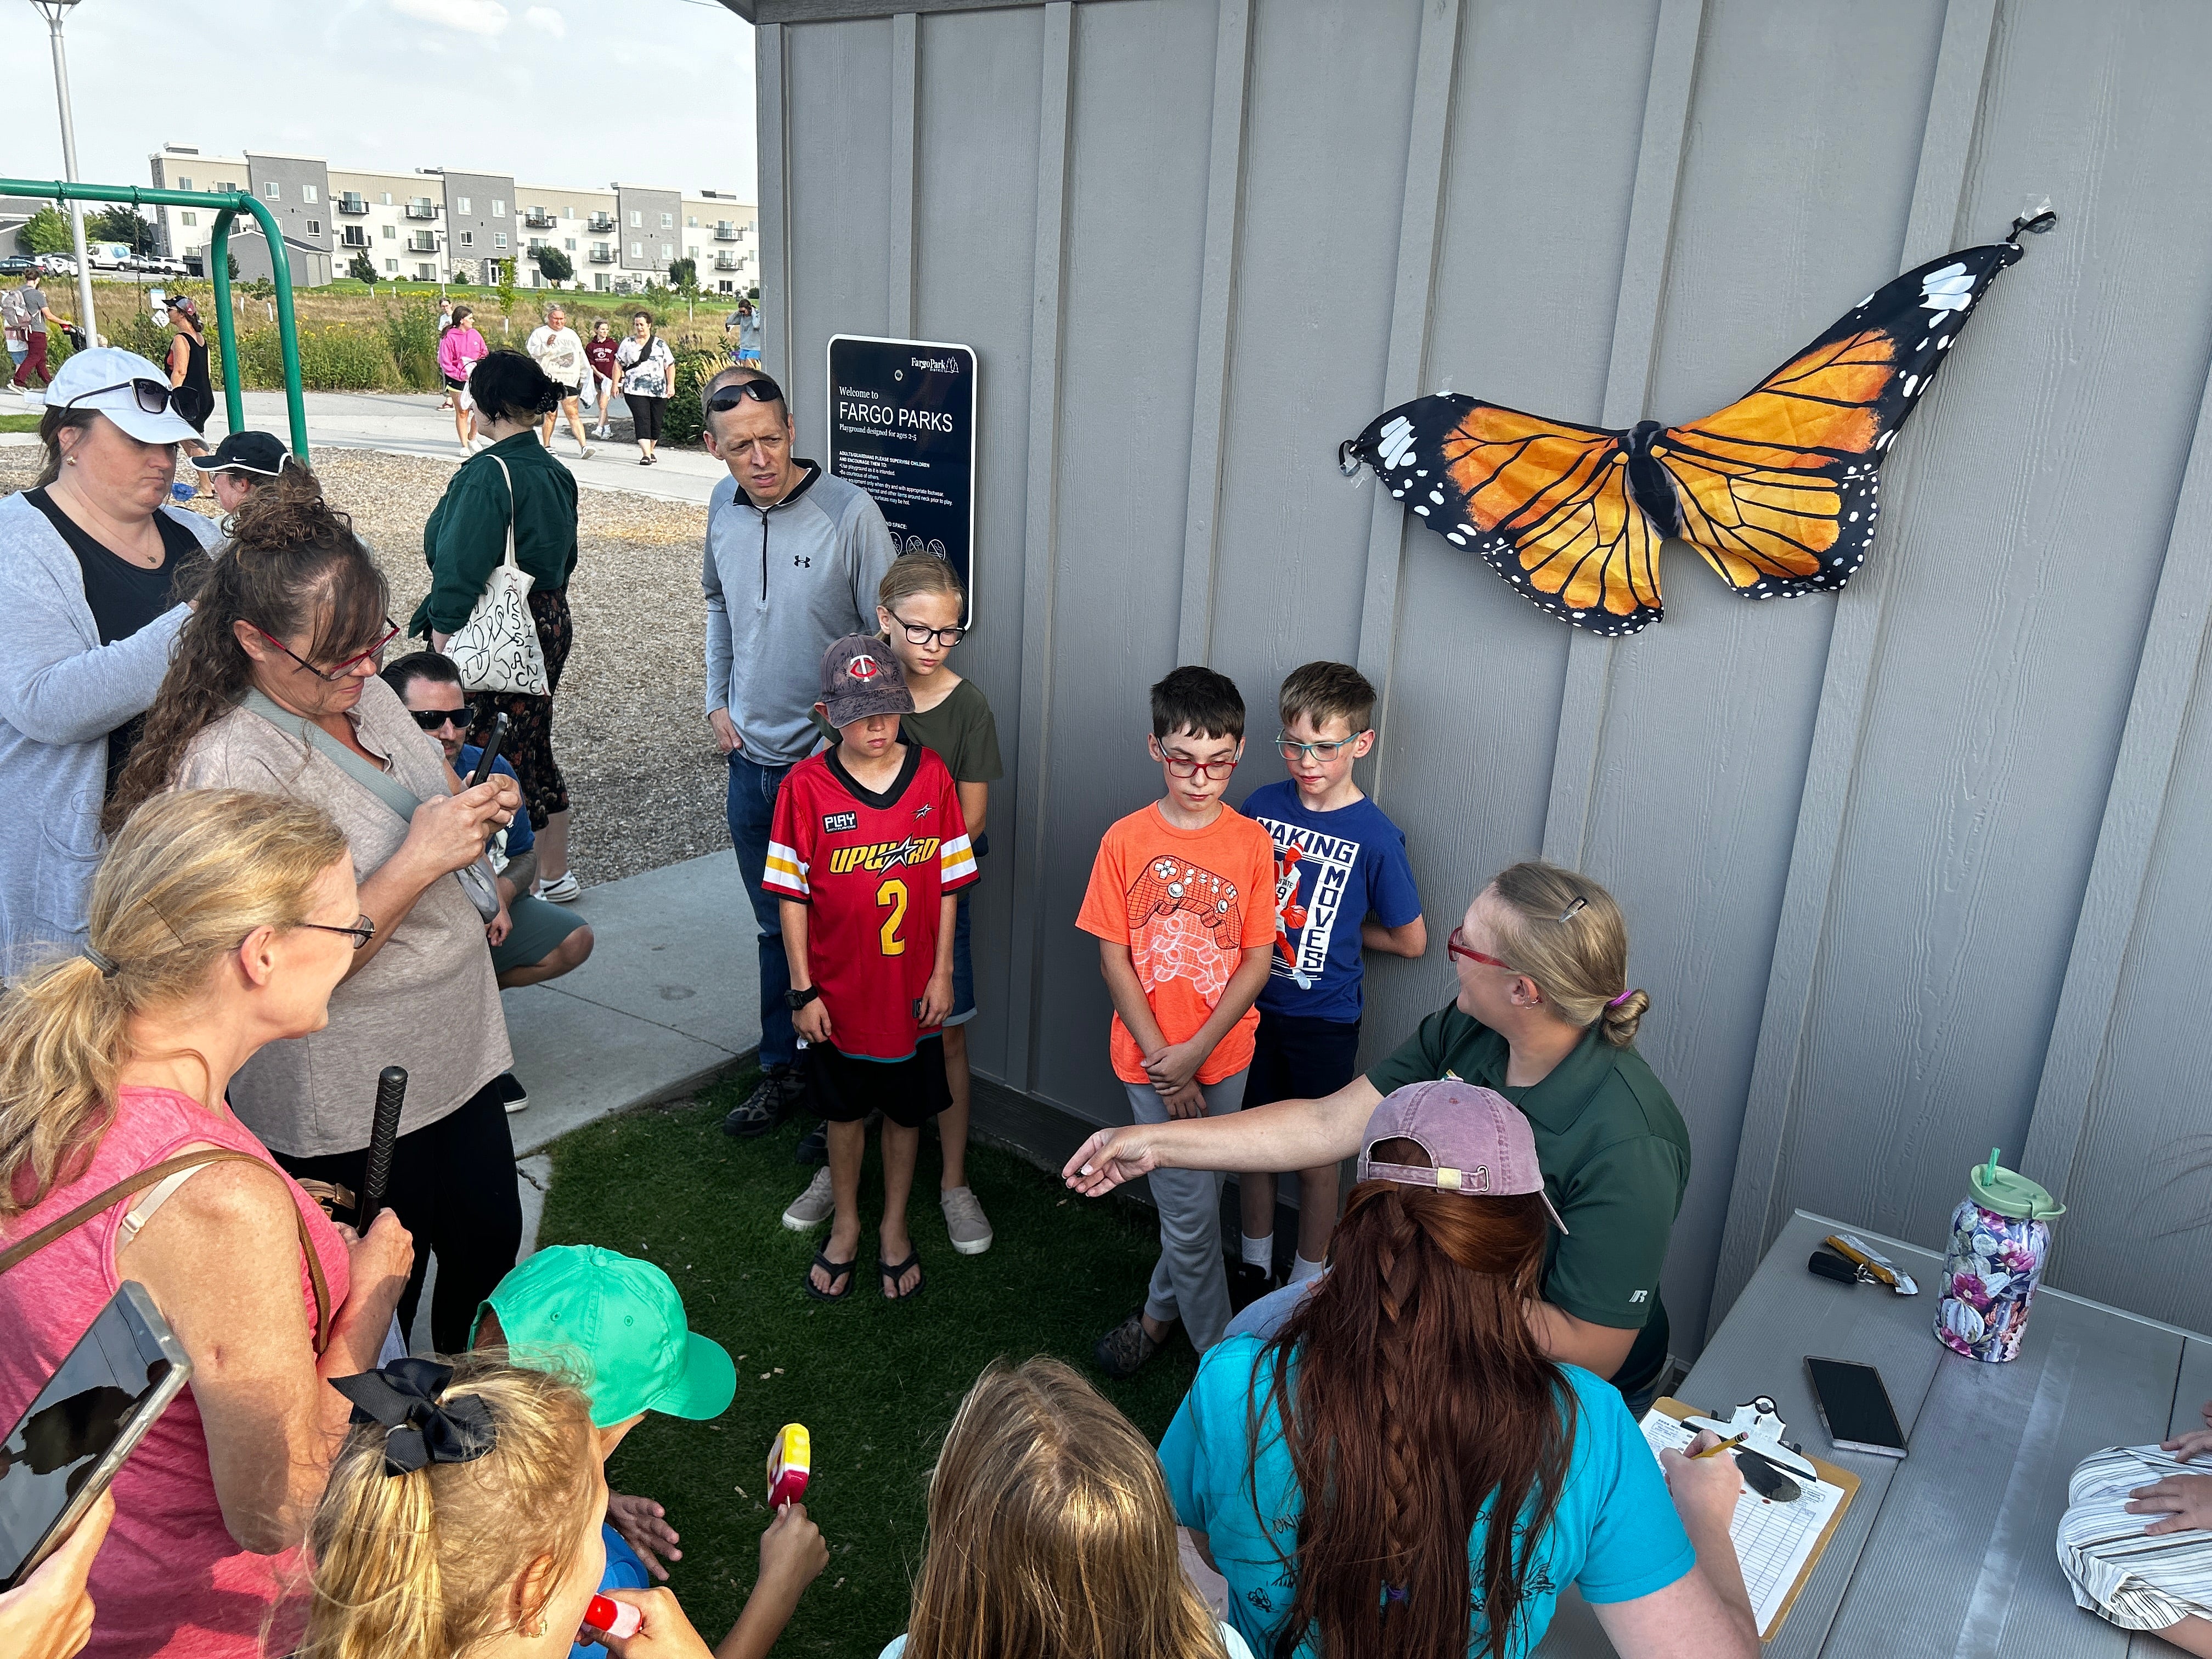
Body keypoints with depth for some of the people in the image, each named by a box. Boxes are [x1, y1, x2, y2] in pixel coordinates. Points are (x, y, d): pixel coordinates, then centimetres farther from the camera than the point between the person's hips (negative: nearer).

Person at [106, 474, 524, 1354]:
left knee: (491, 1247, 23)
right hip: (351, 1114, -8)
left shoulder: (368, 695, -1)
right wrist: (420, 859, -29)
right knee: (378, 1312, 13)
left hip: (454, 1052, 8)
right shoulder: (235, 768, -25)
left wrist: (477, 807, -4)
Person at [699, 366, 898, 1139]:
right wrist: (716, 700, 12)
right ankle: (783, 1070, 35)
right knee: (777, 926, 19)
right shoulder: (723, 506, 2)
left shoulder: (849, 511, -16)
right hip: (751, 756, 5)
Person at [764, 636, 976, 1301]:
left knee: (906, 1112, 17)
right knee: (845, 1111, 18)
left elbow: (948, 883, -2)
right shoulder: (805, 787, -13)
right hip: (838, 990, -1)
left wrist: (942, 973, -3)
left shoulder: (932, 776, -9)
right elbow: (792, 896, -8)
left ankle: (895, 1229, 38)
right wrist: (803, 990, -7)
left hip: (911, 989, 1)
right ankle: (845, 1227, 41)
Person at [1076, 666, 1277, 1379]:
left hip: (1223, 1055, 1)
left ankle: (1160, 1312, 40)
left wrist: (1195, 1052, -12)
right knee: (1191, 1209, 2)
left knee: (1188, 1200, 15)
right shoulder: (1125, 840, -8)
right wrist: (1161, 1057, -10)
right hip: (1150, 1056, -1)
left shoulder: (1252, 842, -6)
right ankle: (1218, 1348, 23)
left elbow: (1258, 959, -5)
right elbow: (1113, 956, -5)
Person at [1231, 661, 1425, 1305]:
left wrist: (1336, 930, -2)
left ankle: (1307, 1283, 31)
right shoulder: (1260, 806, -5)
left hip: (1323, 1018, -4)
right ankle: (1254, 1264, 40)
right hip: (1253, 1003, 4)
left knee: (1315, 1156, 11)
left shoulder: (1375, 837, -16)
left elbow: (1410, 940, -6)